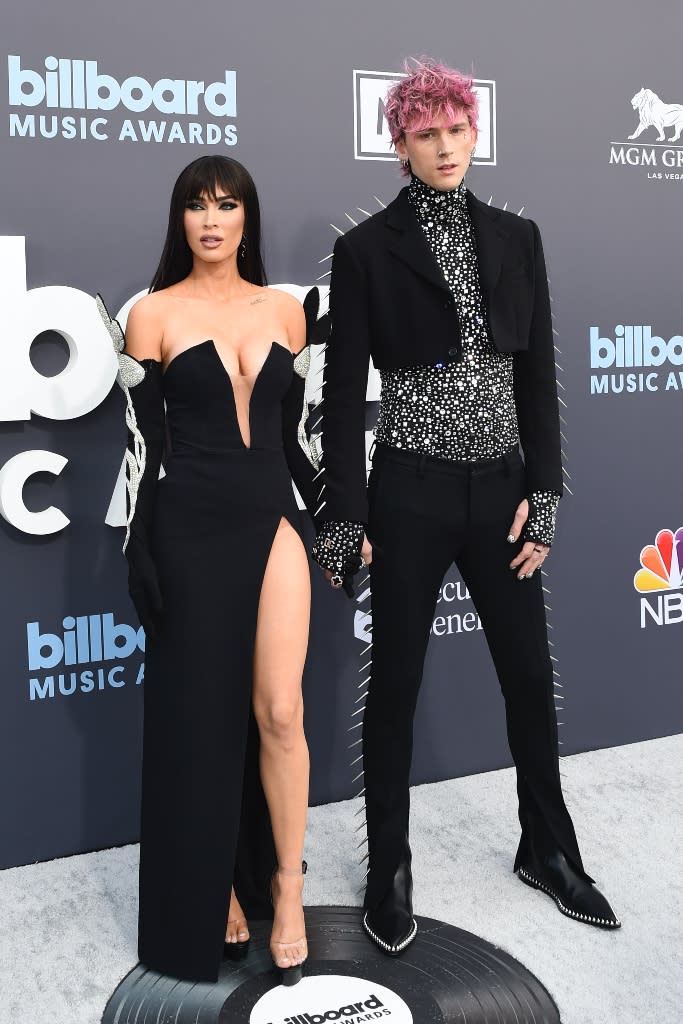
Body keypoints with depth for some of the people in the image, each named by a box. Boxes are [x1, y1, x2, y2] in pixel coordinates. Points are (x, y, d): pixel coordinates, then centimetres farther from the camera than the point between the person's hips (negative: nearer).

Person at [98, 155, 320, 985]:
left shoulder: (286, 312, 8)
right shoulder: (154, 315, -1)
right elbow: (141, 442, -3)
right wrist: (140, 551, -6)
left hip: (272, 525, 2)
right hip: (190, 531, -2)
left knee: (278, 713, -1)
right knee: (199, 716, 6)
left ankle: (285, 887, 19)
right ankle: (213, 893, 25)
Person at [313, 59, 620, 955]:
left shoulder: (515, 237, 7)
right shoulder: (367, 249, -3)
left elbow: (539, 371, 5)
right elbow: (344, 388, -5)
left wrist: (543, 493, -2)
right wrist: (343, 518, -9)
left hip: (501, 486, 4)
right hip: (412, 492, -3)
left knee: (531, 675, 13)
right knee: (396, 681, 7)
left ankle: (548, 850, 34)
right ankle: (389, 870, 25)